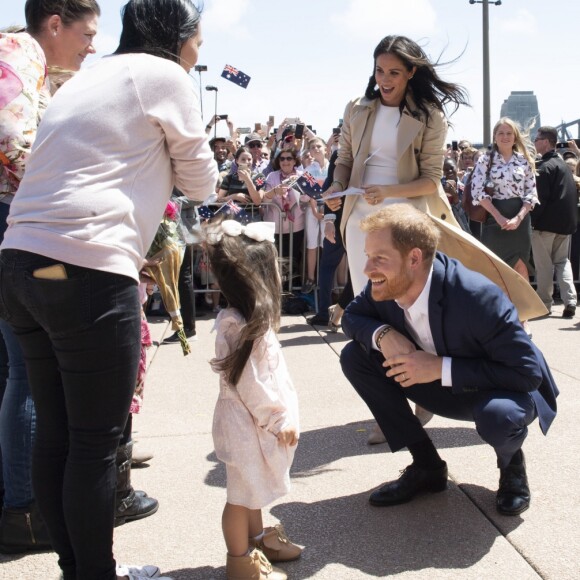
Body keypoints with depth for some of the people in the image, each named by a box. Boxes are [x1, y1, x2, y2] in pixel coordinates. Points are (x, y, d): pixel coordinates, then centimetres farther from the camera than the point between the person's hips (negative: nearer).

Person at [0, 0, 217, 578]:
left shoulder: (83, 81, 24)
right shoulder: (164, 77, 2)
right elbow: (201, 183, 10)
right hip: (86, 271, -8)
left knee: (55, 434, 13)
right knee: (96, 443, 1)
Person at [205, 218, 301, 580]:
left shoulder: (249, 320, 6)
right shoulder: (239, 327, -26)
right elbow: (249, 385, -25)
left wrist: (277, 418, 16)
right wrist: (279, 420, -15)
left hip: (254, 422, 10)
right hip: (246, 424, -10)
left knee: (253, 489, 24)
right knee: (241, 494, 5)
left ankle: (257, 538, 41)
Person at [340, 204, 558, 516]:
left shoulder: (478, 297, -35)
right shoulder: (384, 286, -19)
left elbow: (528, 371, -32)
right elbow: (352, 316, -1)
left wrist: (442, 367, -35)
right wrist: (382, 334, -26)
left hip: (504, 393, -6)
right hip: (444, 386, 6)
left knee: (496, 418, -41)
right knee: (354, 356, -10)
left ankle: (511, 462, 1)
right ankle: (426, 466, 1)